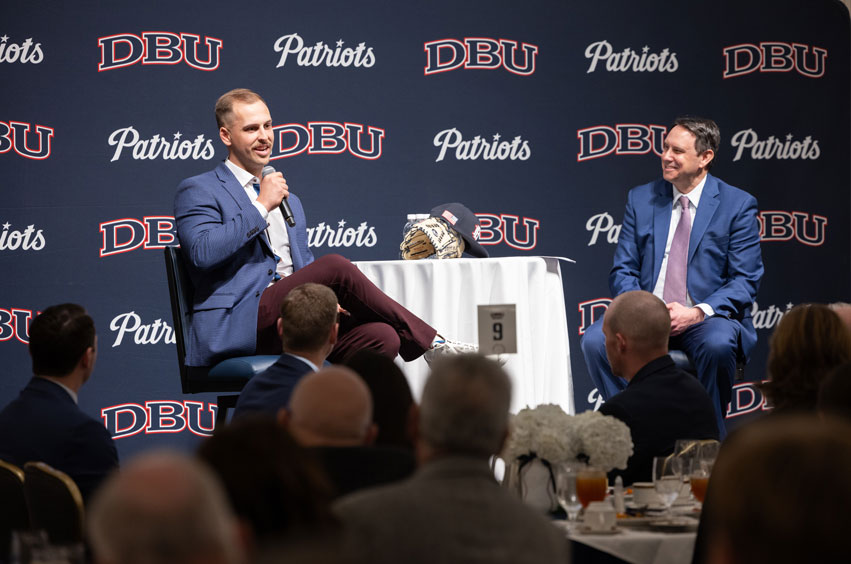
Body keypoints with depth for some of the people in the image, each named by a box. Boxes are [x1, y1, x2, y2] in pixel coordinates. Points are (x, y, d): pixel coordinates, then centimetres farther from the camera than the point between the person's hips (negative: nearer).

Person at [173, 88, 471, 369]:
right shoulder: (197, 191, 7)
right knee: (335, 266, -26)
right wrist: (262, 207, -8)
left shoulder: (290, 202, 29)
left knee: (382, 337, -23)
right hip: (236, 327, -7)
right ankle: (431, 343, -14)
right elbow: (203, 252, -12)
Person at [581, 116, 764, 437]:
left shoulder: (738, 205, 1)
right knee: (595, 340, -26)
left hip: (709, 318, -3)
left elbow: (745, 280, -3)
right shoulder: (641, 199, 11)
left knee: (717, 345, -37)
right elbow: (623, 271, 9)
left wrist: (698, 313, -19)